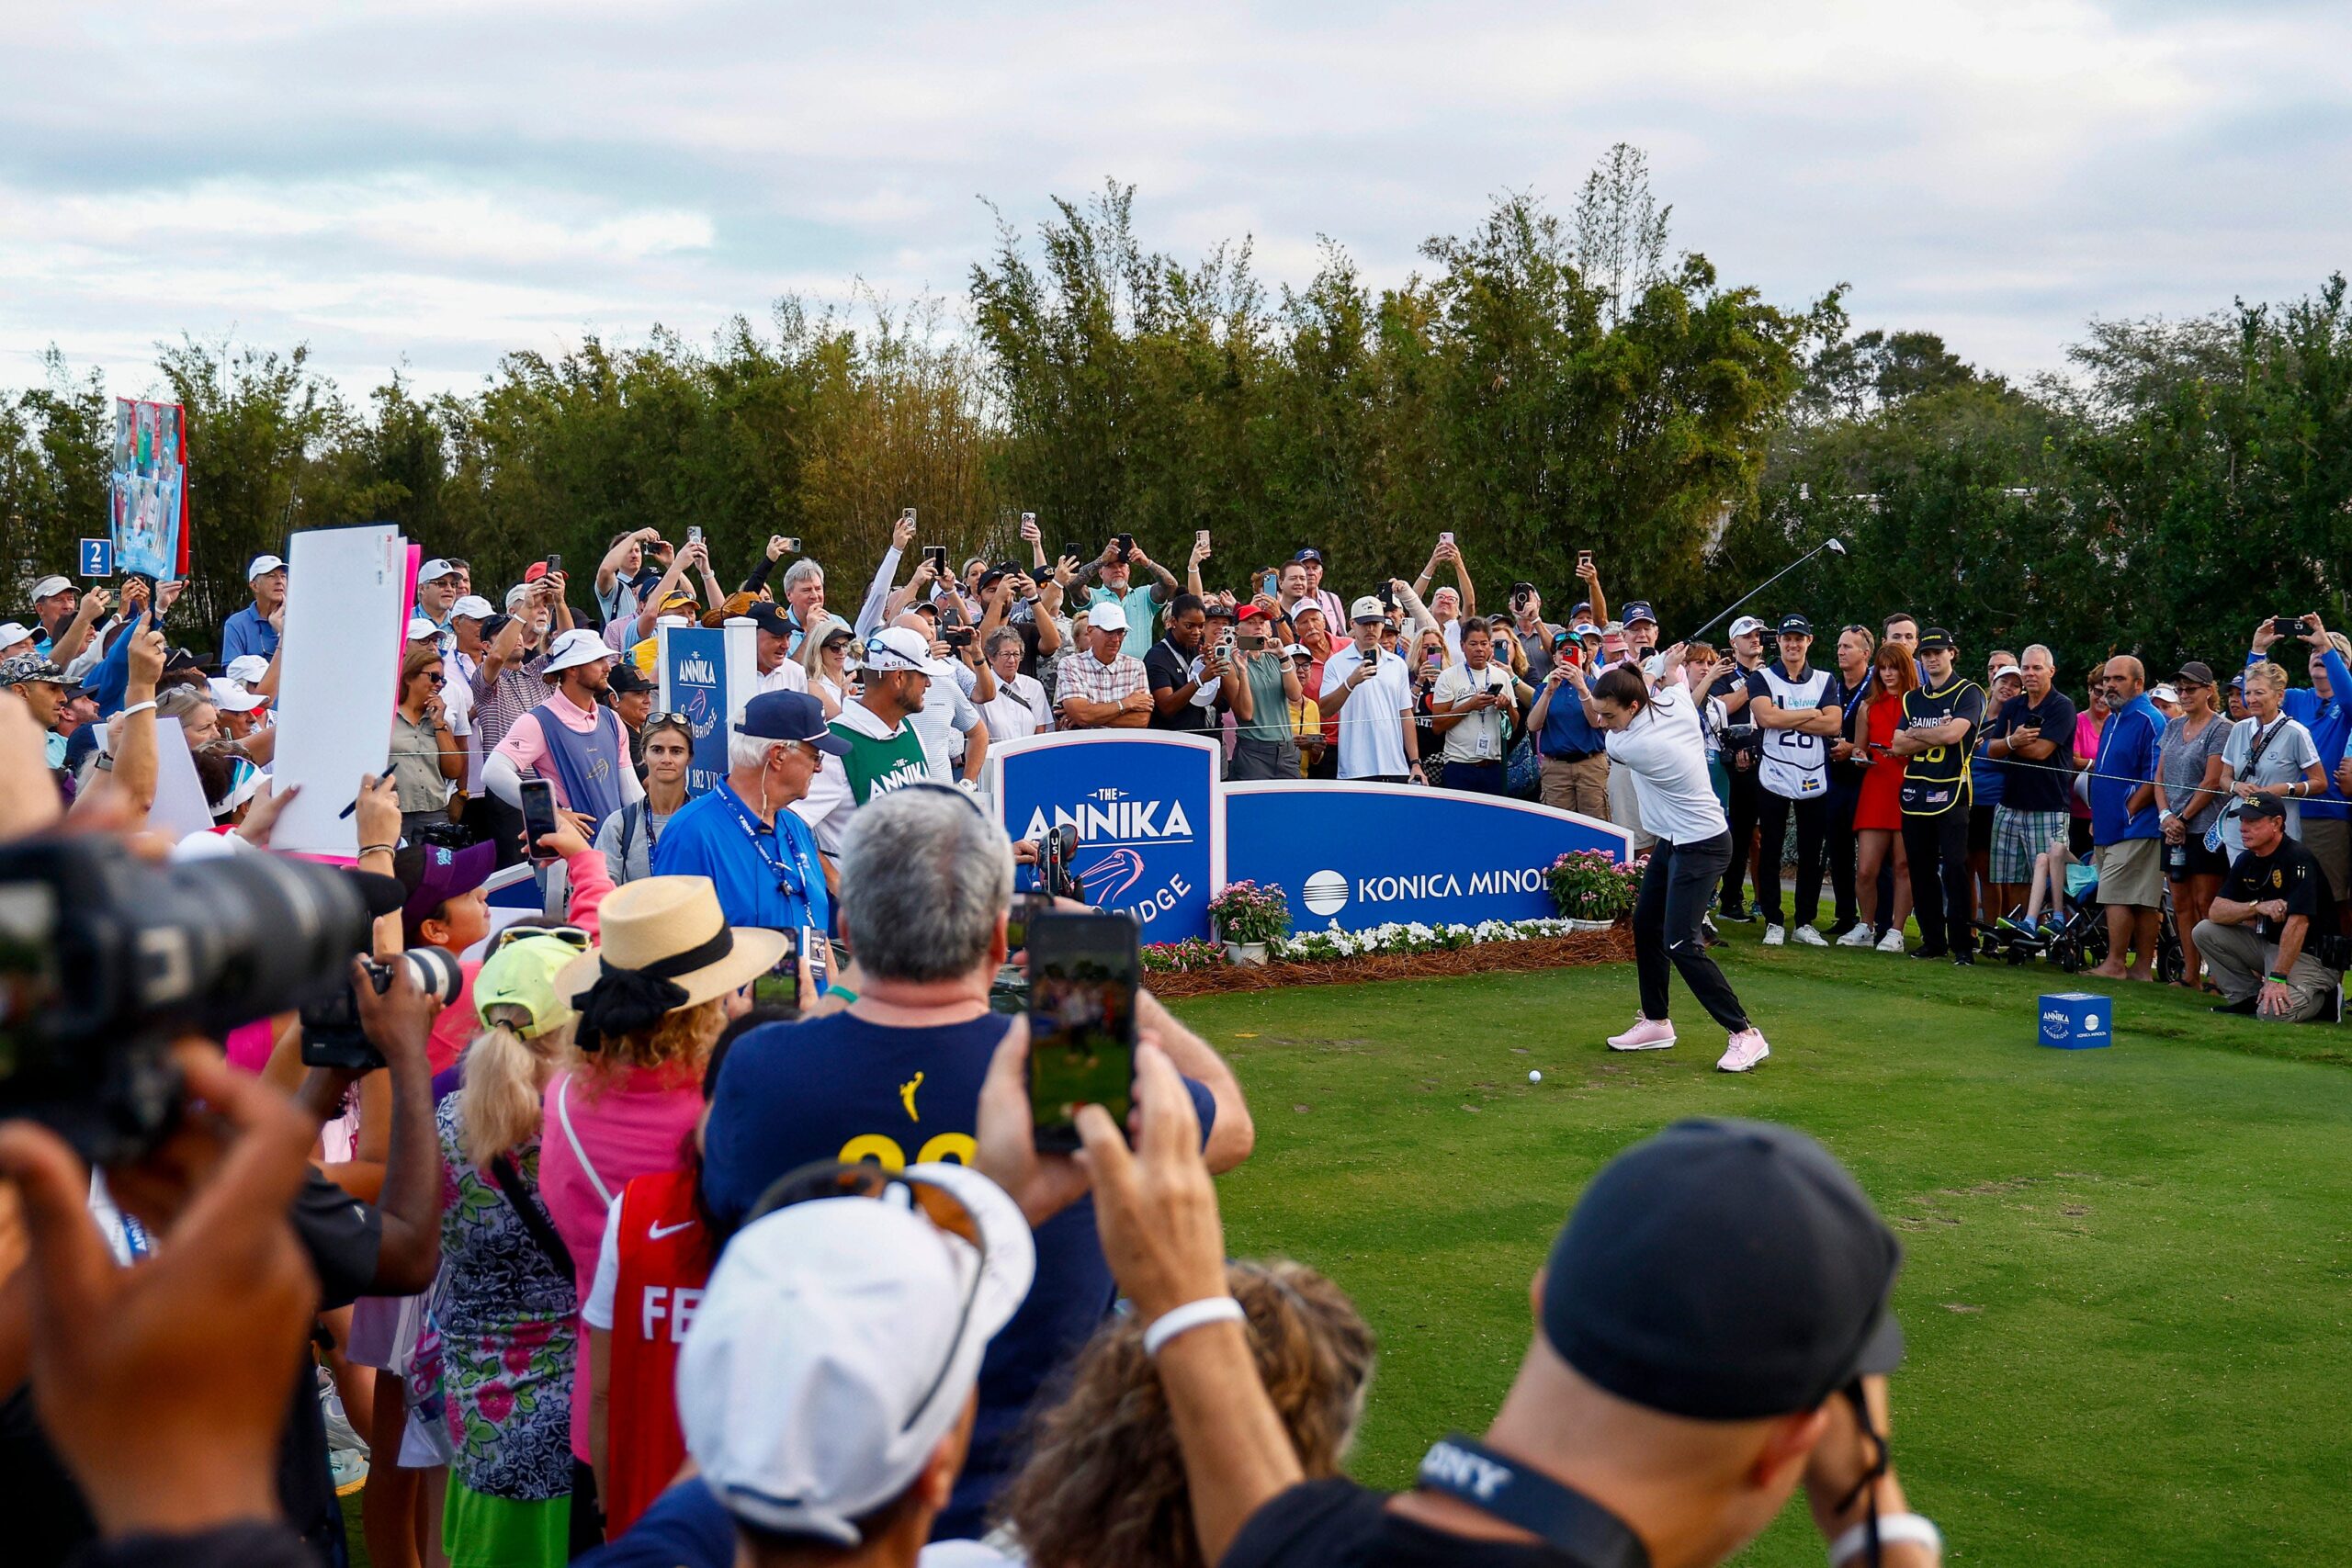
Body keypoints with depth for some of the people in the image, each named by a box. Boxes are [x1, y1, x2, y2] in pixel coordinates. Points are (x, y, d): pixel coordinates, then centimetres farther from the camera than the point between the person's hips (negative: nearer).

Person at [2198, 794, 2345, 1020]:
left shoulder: (2298, 860, -20)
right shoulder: (2247, 860, 5)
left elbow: (2297, 922, -28)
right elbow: (2216, 912, -2)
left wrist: (2277, 978, -32)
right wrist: (2258, 907, -22)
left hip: (2310, 955, -8)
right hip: (2268, 944, 8)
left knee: (2274, 1011, -29)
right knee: (2205, 931, -3)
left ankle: (2324, 999, 3)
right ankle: (2248, 998, 4)